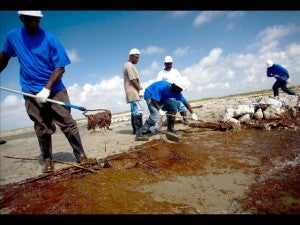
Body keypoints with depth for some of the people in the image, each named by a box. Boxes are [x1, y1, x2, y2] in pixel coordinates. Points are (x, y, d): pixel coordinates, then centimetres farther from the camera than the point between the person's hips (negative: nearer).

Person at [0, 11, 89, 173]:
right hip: (31, 92, 3)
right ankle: (47, 161, 19)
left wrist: (46, 89, -19)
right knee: (42, 128, 6)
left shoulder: (50, 39, -6)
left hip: (54, 90, -2)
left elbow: (60, 67, -11)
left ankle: (80, 155, 3)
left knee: (67, 123, -6)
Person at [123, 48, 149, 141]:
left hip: (131, 93, 11)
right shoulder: (130, 66, -11)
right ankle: (138, 134, -22)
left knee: (134, 112, 17)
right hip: (133, 92, -11)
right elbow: (133, 80, -18)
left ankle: (135, 130, 28)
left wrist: (138, 88, 6)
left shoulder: (127, 65, 20)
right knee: (138, 112, -17)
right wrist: (140, 88, -5)